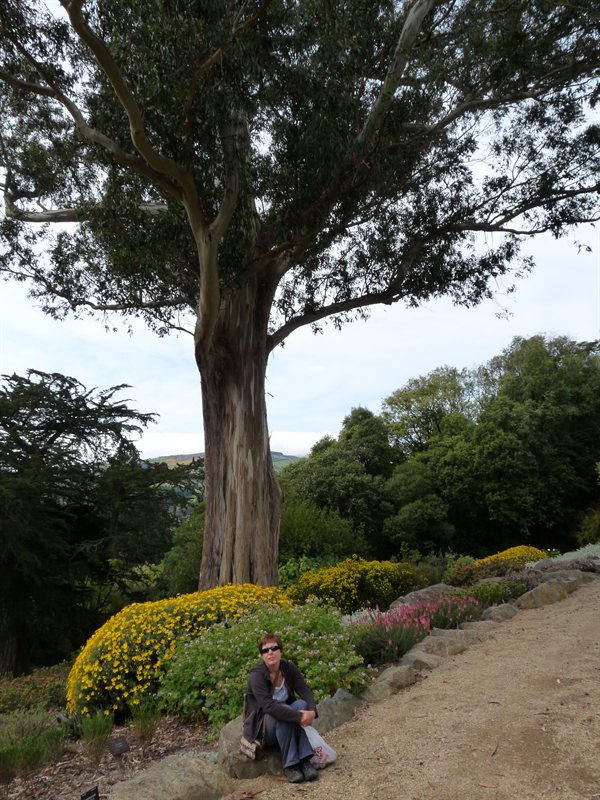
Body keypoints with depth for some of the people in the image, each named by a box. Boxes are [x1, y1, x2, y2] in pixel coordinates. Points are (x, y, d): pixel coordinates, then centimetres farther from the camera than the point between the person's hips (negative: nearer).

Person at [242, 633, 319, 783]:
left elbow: (305, 692, -14)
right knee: (284, 711, -33)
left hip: (284, 727, 5)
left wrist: (312, 711, -35)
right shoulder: (257, 675, -22)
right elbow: (269, 706, -33)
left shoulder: (289, 668, -6)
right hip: (261, 727, -4)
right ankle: (289, 765, -24)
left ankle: (305, 760, -25)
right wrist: (298, 716, -38)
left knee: (301, 704, -25)